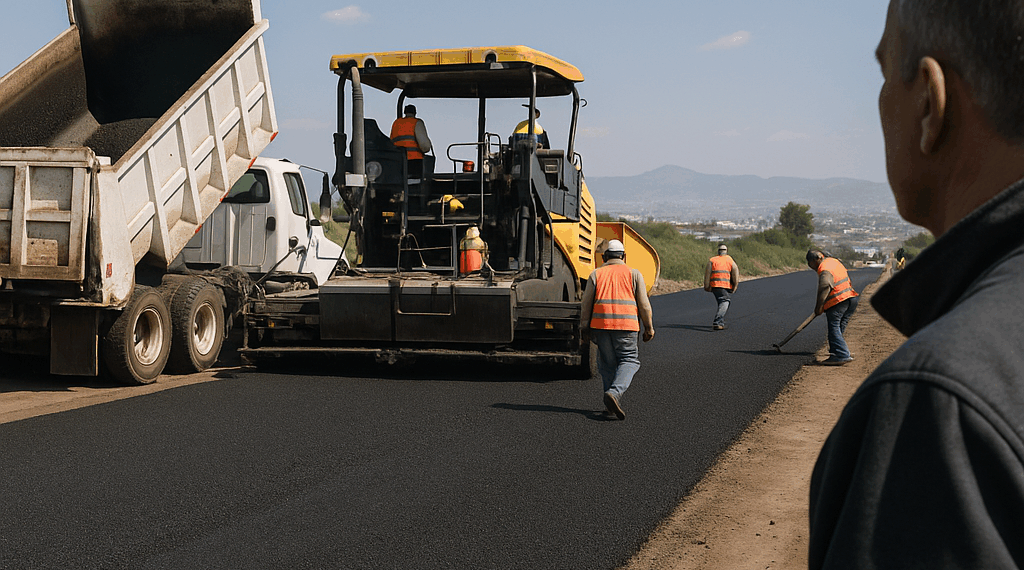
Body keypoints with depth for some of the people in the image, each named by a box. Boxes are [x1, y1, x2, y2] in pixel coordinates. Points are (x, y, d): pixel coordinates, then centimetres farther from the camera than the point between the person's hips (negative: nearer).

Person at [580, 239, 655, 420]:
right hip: (626, 324, -2)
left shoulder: (596, 274, 11)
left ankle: (613, 406, 9)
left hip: (600, 324, 2)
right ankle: (614, 392, -20)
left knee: (607, 363, 11)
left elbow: (587, 303, 8)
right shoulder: (633, 274, 8)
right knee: (629, 360, 4)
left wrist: (585, 328, 16)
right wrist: (649, 328, 10)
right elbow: (644, 304, 4)